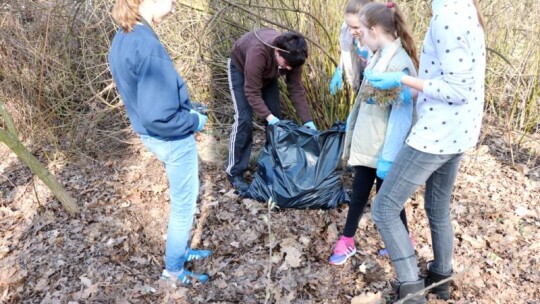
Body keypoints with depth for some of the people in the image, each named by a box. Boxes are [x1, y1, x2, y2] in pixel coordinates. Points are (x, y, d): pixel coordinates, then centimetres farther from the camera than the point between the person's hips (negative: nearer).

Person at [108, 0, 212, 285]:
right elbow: (159, 117, -31)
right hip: (174, 140, -9)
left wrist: (185, 108, 11)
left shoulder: (121, 39, 2)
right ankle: (173, 268, 31)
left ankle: (181, 250, 43)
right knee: (183, 204, 11)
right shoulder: (147, 45, -28)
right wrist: (194, 121, -13)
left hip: (151, 136, 9)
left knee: (185, 196, 26)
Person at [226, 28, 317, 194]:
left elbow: (296, 89, -19)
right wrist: (269, 117, -44)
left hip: (267, 74, 5)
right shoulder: (258, 52, -44)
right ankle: (235, 173, -6)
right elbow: (252, 92, -37)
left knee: (276, 118, -1)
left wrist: (307, 120, -23)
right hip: (240, 68, -5)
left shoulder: (292, 55, -27)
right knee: (244, 120, -17)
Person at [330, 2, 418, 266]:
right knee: (358, 192, 17)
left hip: (383, 149, -8)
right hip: (366, 143, 8)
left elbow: (401, 113, -24)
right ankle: (346, 241, 32)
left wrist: (388, 157, -23)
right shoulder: (379, 56, 6)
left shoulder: (398, 63, -22)